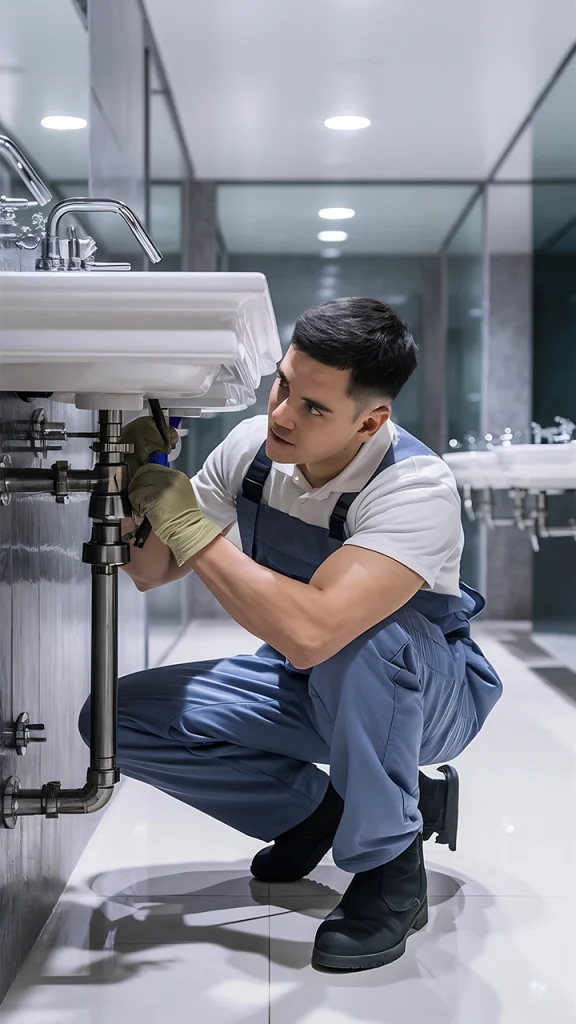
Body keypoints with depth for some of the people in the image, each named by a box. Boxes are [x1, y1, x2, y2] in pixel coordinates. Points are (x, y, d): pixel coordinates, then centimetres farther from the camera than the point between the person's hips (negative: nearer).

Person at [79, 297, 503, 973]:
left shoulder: (417, 488, -32)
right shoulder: (254, 445, -13)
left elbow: (309, 632, -47)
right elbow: (152, 573, -1)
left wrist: (190, 526, -37)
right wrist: (136, 490, -21)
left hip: (429, 694, -5)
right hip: (305, 689, 6)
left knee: (354, 638, -40)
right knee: (116, 716, -10)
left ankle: (389, 869, -16)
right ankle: (318, 808, 6)